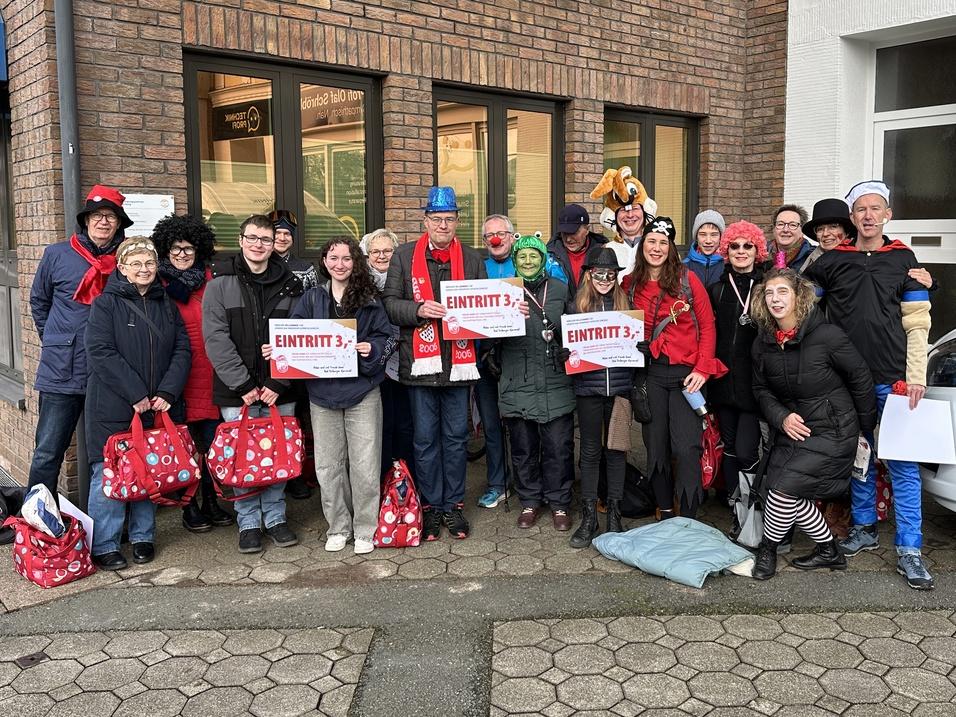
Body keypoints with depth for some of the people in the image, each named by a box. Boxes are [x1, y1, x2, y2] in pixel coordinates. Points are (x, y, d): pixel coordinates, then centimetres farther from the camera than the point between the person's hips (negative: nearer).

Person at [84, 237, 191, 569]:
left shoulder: (166, 304, 12)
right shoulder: (105, 304, -2)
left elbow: (182, 350, 6)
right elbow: (100, 352, -13)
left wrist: (167, 393, -8)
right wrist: (136, 394, -17)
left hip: (158, 405, 4)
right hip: (113, 408, -4)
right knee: (109, 474, -1)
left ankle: (142, 536, 24)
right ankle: (103, 545, 10)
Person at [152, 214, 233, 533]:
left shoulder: (207, 280, 10)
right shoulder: (159, 284, -2)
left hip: (209, 372, 4)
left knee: (212, 441, 7)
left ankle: (211, 501, 22)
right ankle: (190, 507, 16)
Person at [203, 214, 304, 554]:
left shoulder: (290, 284, 5)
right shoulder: (221, 283, 0)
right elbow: (216, 339, -7)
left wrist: (279, 383, -9)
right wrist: (243, 385, -13)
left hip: (279, 391, 2)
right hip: (237, 392, -1)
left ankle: (275, 517, 23)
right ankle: (249, 523, 17)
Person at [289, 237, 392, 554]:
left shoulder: (369, 299, 5)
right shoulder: (311, 298, 9)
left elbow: (386, 336, 5)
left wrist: (373, 348, -15)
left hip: (362, 390, -2)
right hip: (322, 391, 2)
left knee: (365, 465, 0)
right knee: (328, 465, 8)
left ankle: (365, 529, 15)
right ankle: (338, 527, 23)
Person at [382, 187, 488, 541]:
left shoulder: (472, 259, 10)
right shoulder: (405, 256, 4)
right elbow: (390, 302, 0)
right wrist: (419, 310, -17)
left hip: (458, 360, 2)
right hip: (420, 361, -1)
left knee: (456, 436, 9)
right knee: (426, 438, 7)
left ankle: (453, 504, 22)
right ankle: (430, 506, 19)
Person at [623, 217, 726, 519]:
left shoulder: (687, 279, -1)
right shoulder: (631, 284, 7)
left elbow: (707, 326, -1)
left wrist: (702, 369, -10)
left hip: (686, 372, -3)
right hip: (650, 373, 3)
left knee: (687, 448, -9)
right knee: (656, 446, 7)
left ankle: (688, 521, 1)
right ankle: (665, 512, 21)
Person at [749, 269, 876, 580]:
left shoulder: (826, 335, -17)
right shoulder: (763, 343, 0)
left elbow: (860, 377, -7)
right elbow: (761, 389, 10)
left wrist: (867, 426, 2)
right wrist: (781, 418, -9)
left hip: (832, 430, -6)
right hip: (792, 428, 6)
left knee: (785, 487, -16)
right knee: (792, 495, -4)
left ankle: (767, 549, 8)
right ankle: (829, 551, 20)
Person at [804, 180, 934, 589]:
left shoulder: (903, 260, 6)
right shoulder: (830, 262, 6)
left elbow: (917, 324, 3)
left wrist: (916, 376, -5)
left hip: (893, 380, -1)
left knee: (902, 463, -3)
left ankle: (909, 551, 3)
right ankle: (864, 529, 26)